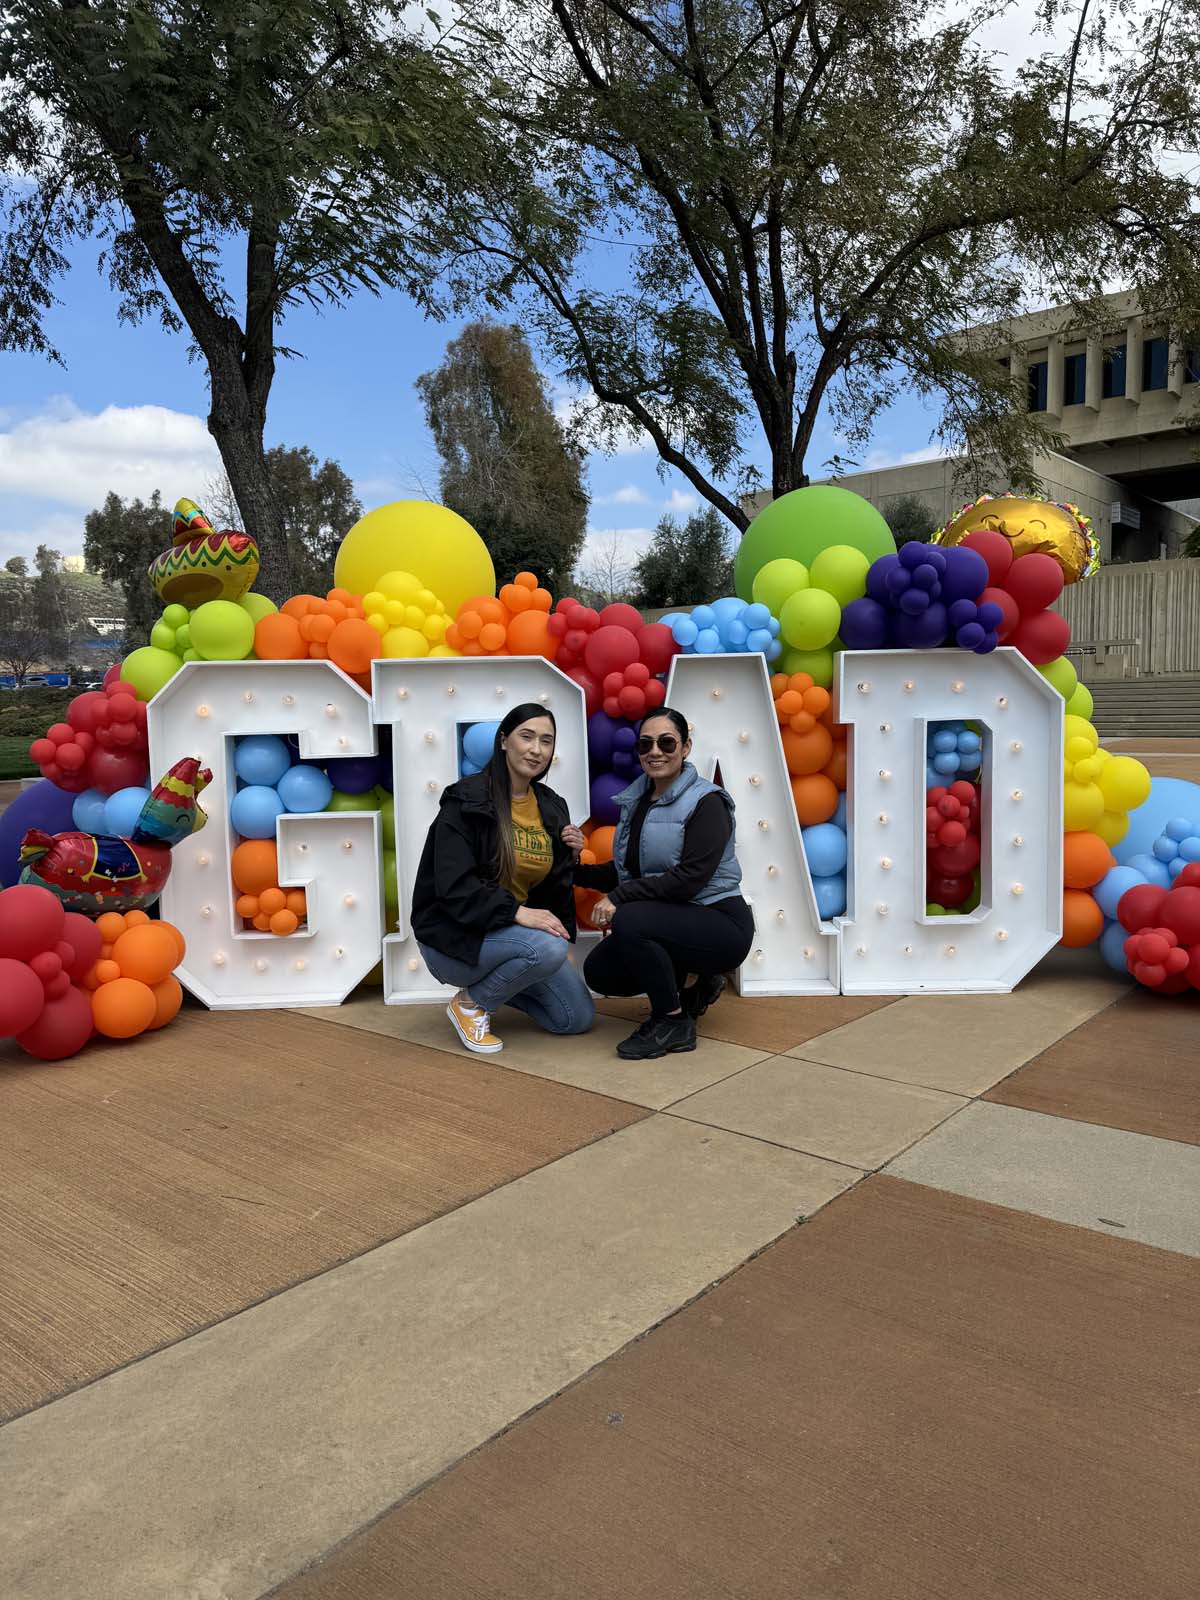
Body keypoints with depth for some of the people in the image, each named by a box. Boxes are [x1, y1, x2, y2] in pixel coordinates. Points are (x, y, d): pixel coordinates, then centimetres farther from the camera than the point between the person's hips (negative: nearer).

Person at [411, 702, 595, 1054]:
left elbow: (551, 889, 8)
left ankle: (490, 984, 21)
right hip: (455, 934, -7)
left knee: (579, 1018, 1)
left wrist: (568, 855, -11)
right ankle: (470, 1003, -6)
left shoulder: (552, 807, 4)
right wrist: (516, 911, -33)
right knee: (550, 948, -33)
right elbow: (454, 887, -24)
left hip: (512, 931, 7)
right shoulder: (466, 801, -16)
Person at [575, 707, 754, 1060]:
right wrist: (574, 871, -1)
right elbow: (625, 871, 13)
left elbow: (690, 878, -25)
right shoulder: (636, 800, 8)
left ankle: (673, 1023, -11)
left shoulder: (706, 803, -14)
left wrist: (619, 897, -26)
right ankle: (688, 988, 16)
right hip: (671, 923, 8)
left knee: (629, 921, -30)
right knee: (598, 971, -6)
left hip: (720, 924, -8)